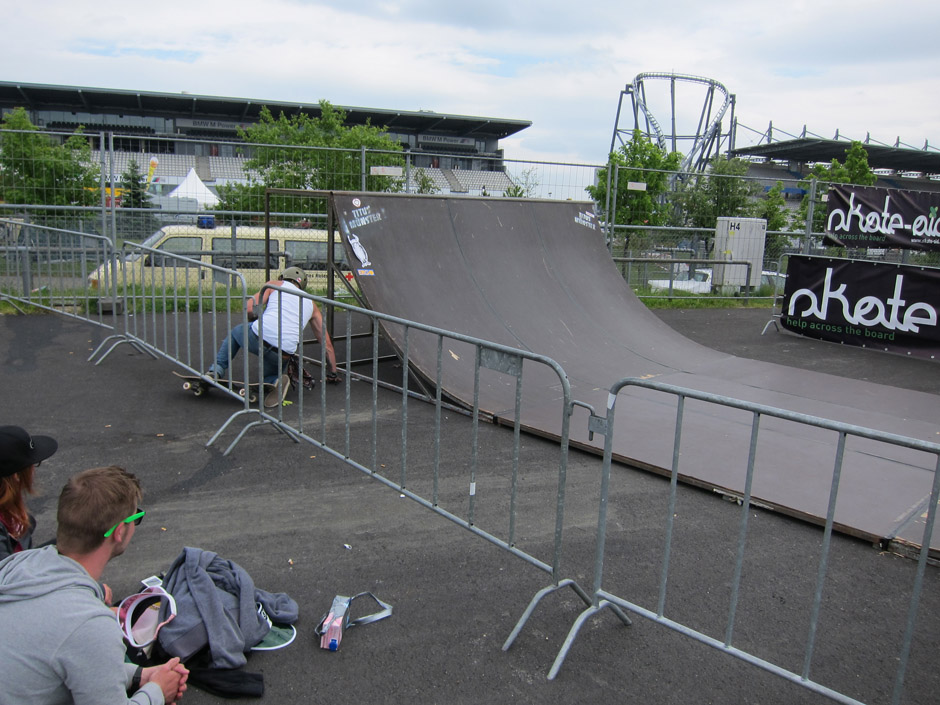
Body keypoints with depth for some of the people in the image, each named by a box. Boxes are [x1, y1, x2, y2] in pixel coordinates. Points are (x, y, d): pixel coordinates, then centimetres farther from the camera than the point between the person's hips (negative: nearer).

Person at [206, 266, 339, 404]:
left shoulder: (276, 284, 19)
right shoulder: (311, 304, 27)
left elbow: (249, 309, 5)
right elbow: (326, 341, 25)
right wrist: (333, 372, 32)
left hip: (259, 336, -1)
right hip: (283, 353, 1)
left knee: (236, 331, 35)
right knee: (268, 375, 30)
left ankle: (216, 370, 22)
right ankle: (277, 382, -5)